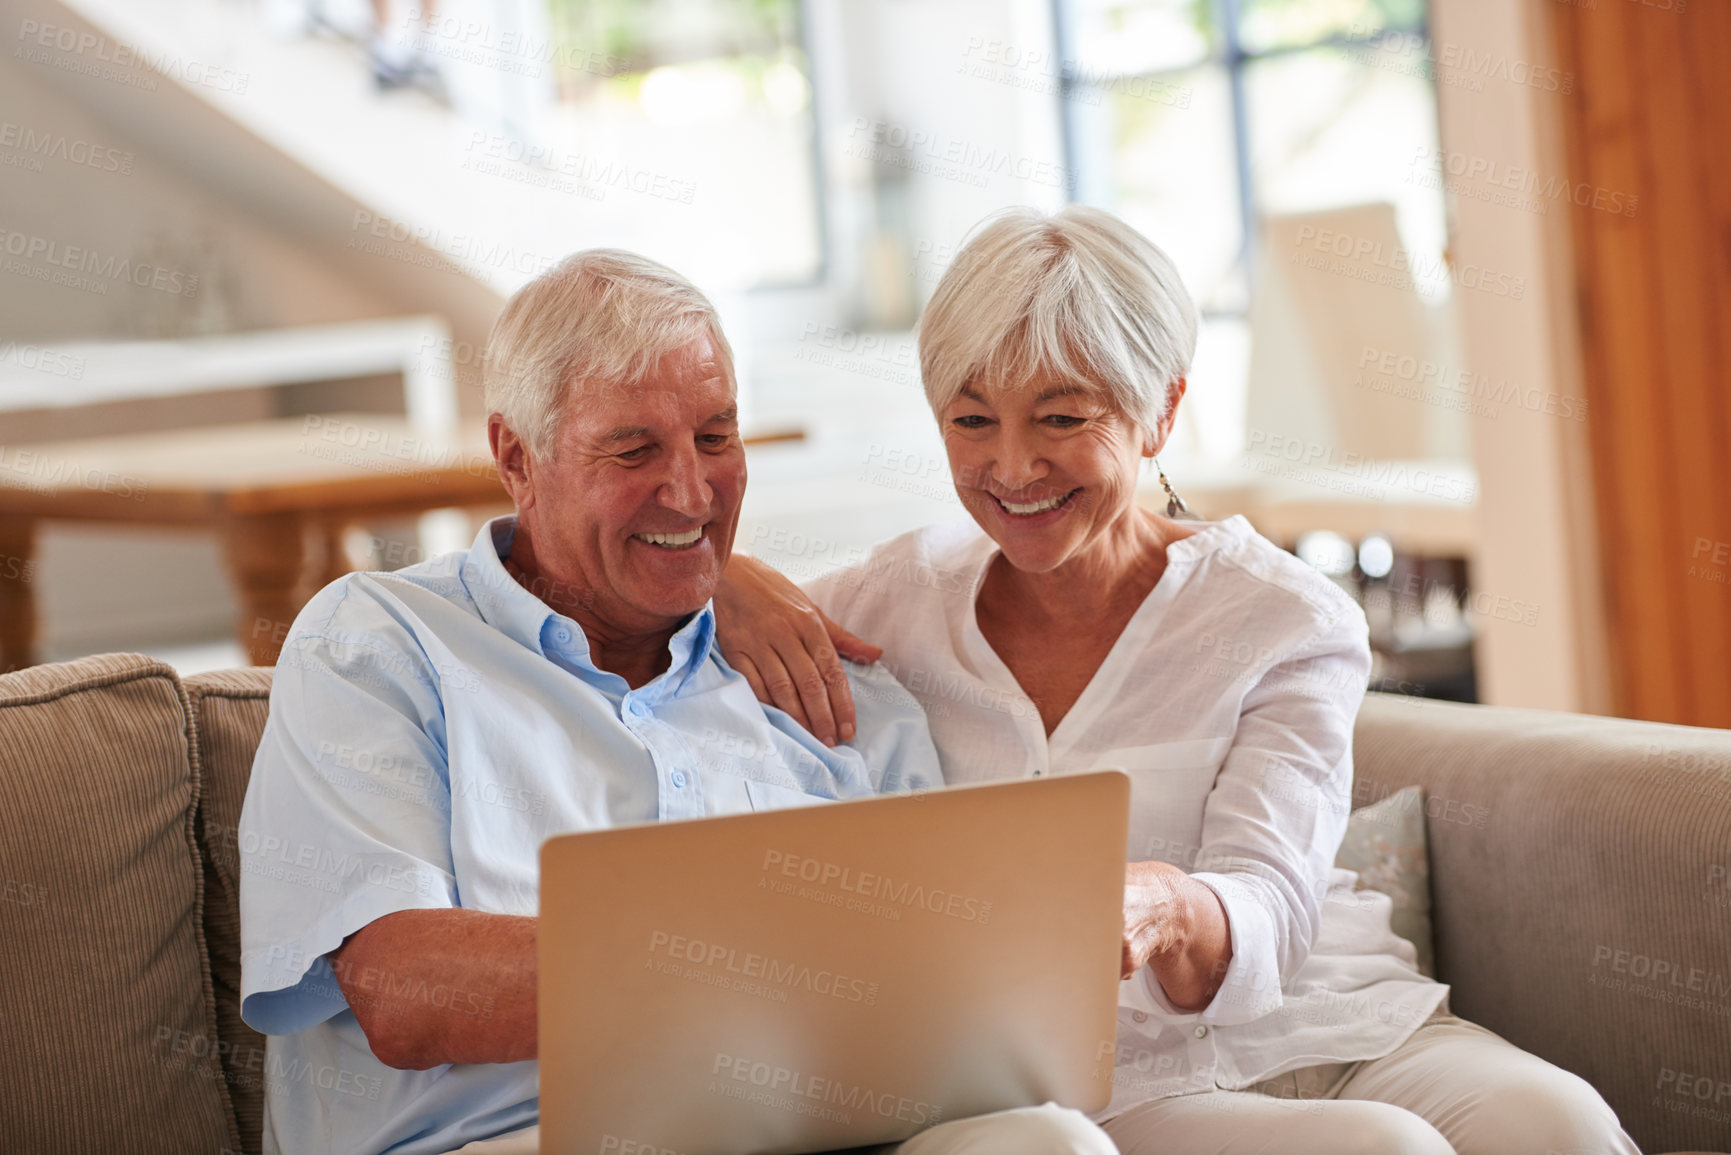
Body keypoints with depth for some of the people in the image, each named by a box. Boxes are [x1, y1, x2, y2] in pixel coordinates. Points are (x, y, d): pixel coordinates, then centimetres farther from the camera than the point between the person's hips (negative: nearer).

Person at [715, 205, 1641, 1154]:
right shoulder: (906, 596, 7)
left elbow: (1264, 915, -11)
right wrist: (732, 585, -4)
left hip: (1348, 1034, 1)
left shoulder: (1288, 621, 2)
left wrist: (1167, 913, -35)